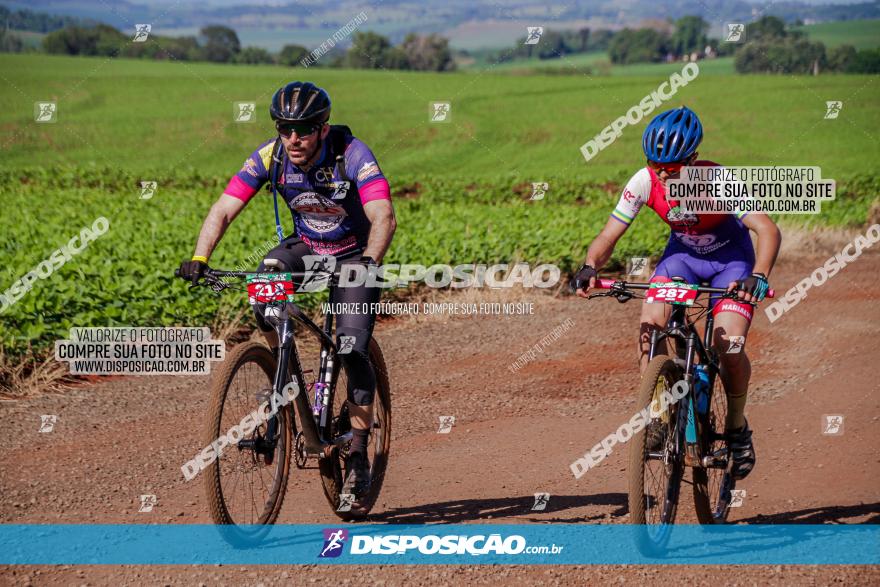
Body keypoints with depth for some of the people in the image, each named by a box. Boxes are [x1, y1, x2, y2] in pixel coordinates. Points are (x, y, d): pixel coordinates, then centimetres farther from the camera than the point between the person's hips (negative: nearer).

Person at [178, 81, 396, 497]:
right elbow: (223, 210, -22)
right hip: (305, 247, 3)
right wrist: (199, 258, -39)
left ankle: (358, 454, -3)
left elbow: (383, 218, -39)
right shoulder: (270, 157, -19)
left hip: (355, 256, -3)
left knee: (353, 350, -17)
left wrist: (369, 263, -57)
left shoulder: (352, 155, -29)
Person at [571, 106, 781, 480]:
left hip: (730, 256, -3)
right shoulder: (645, 182, -23)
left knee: (729, 346, -21)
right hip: (683, 254, 3)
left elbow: (767, 229, -41)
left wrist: (758, 277, -58)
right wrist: (590, 268, -40)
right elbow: (610, 235, -19)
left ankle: (737, 428, 5)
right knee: (649, 324, -23)